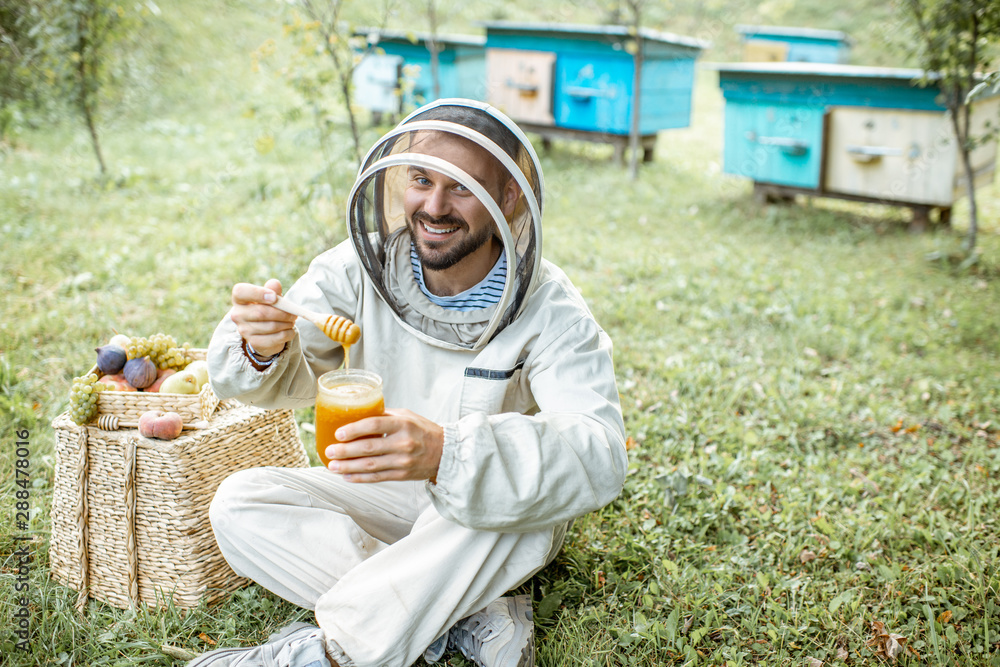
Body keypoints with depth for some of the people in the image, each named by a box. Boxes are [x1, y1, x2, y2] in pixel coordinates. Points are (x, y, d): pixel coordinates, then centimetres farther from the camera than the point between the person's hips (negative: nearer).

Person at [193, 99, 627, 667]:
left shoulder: (549, 311, -21)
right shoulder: (363, 266, -10)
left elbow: (599, 455, -35)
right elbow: (288, 378, -14)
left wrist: (448, 453, -52)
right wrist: (262, 348, -41)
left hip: (501, 516, -3)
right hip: (388, 494, 4)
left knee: (509, 501, -38)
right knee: (239, 505, -17)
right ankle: (471, 617, -21)